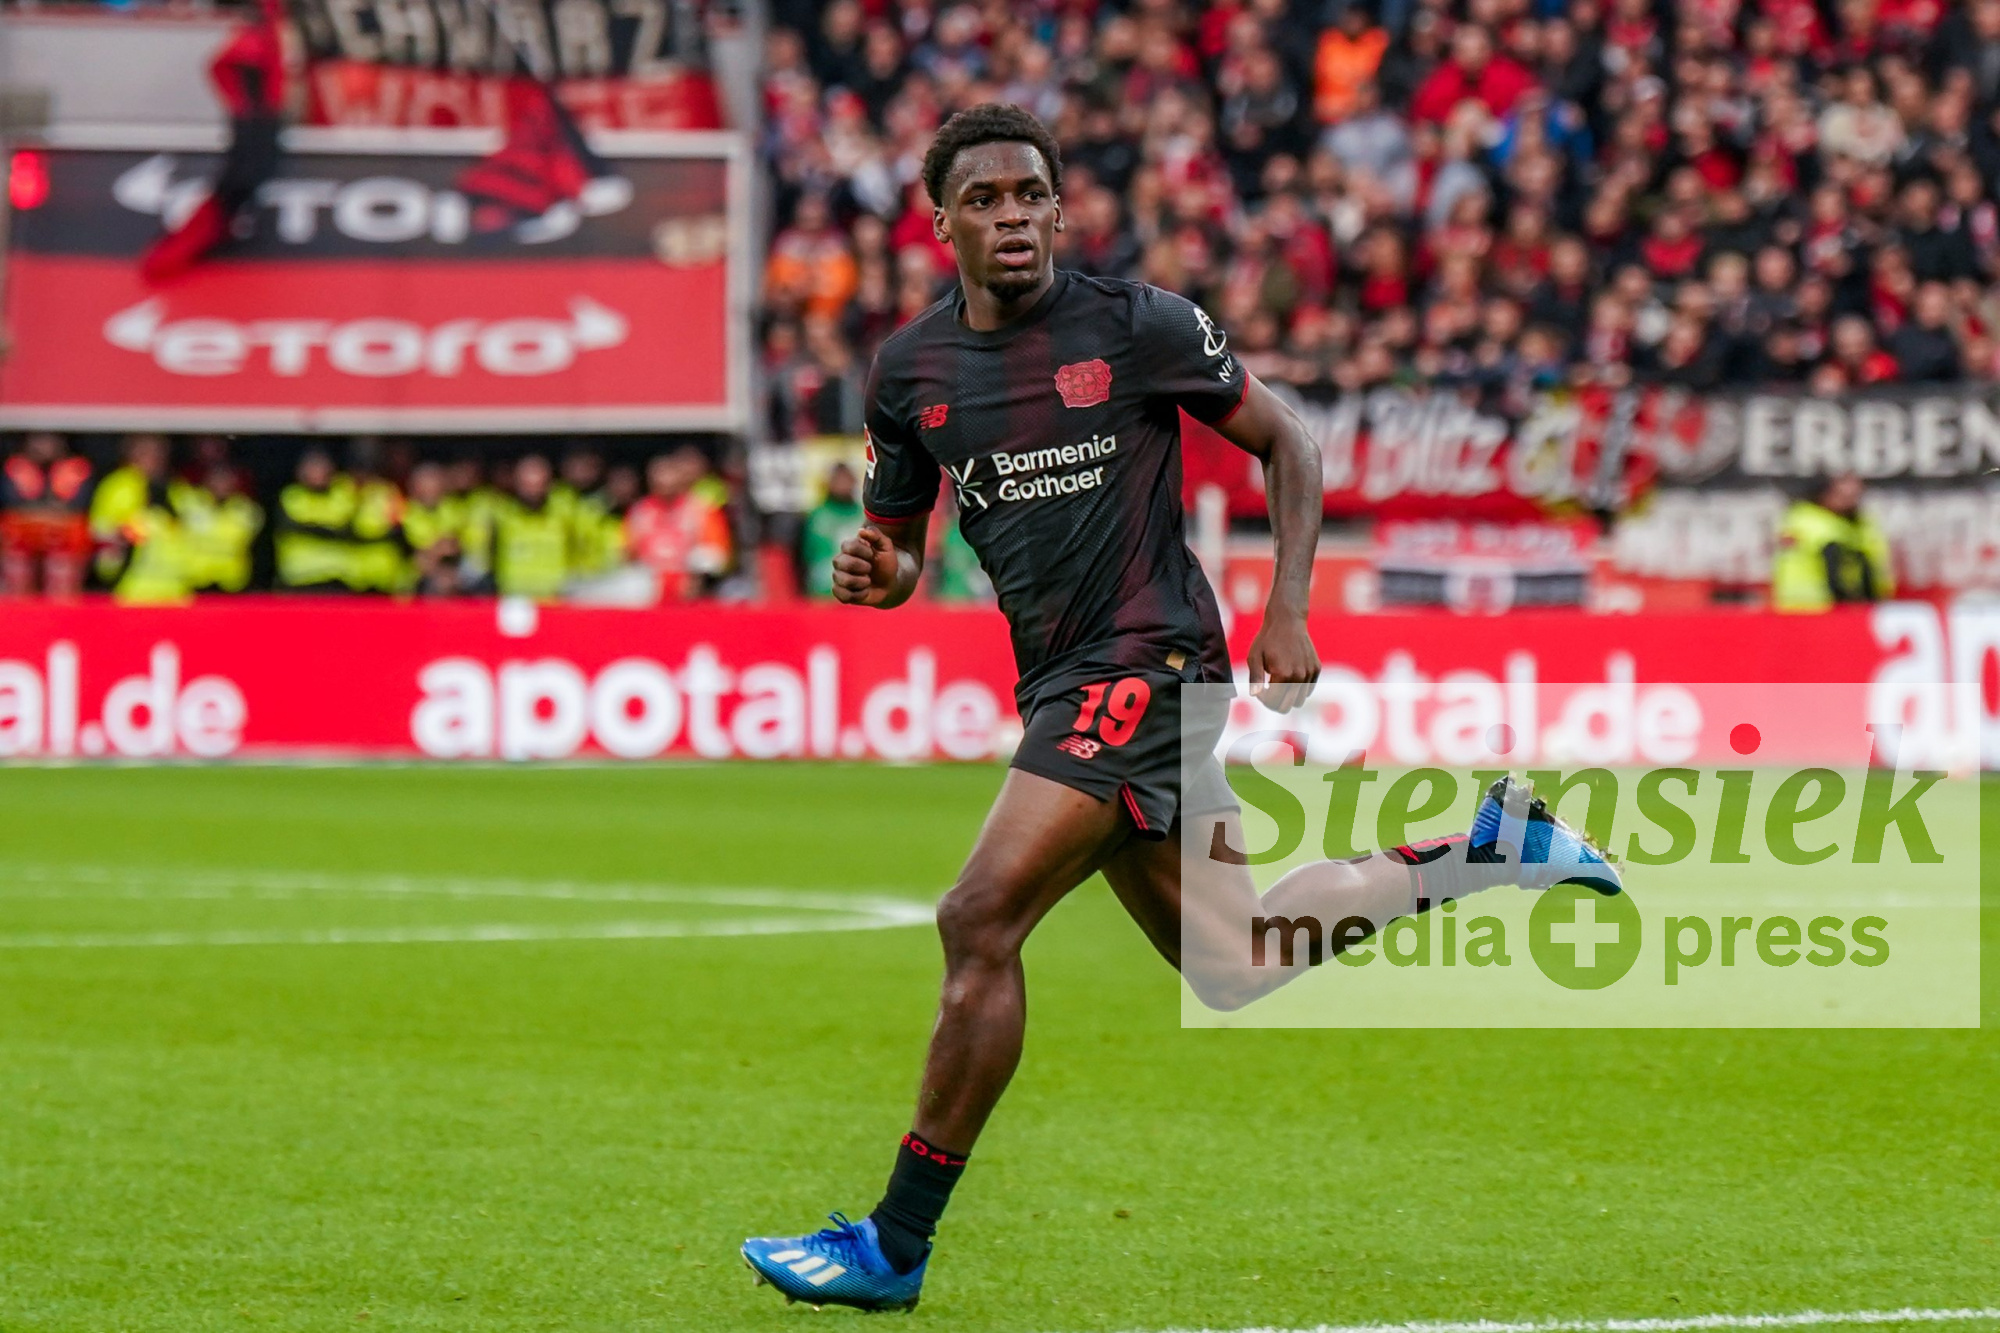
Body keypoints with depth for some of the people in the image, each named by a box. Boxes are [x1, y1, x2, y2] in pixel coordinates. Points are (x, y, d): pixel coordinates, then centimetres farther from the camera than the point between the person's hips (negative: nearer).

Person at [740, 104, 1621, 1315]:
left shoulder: (1137, 326, -8)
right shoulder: (909, 371, 6)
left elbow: (1287, 440, 2)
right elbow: (899, 545, 16)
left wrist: (1289, 610, -6)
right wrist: (873, 573, -8)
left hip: (1145, 658, -7)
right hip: (1064, 682, 7)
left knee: (981, 925, -17)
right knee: (1230, 964, 13)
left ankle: (897, 1246, -11)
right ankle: (1487, 846, 30)